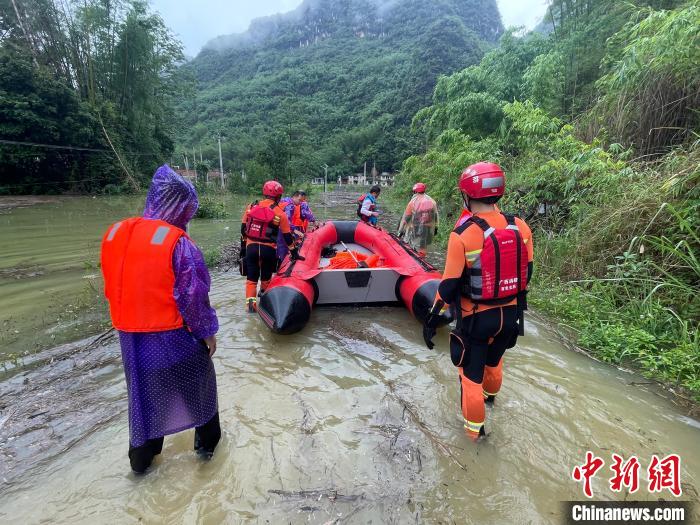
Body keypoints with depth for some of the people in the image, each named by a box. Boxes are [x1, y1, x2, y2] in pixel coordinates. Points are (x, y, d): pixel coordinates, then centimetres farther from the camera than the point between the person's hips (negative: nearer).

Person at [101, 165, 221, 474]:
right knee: (197, 385, 17)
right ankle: (207, 441, 36)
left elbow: (112, 288, 9)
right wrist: (208, 331, -5)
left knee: (144, 391, 23)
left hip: (131, 335, 6)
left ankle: (141, 458, 40)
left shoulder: (114, 234, 0)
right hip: (173, 335, -6)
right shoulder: (177, 242, -21)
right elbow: (193, 295, -19)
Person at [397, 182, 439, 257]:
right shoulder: (432, 201, 4)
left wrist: (401, 230, 1)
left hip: (416, 230, -4)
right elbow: (435, 216, 9)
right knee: (422, 247, 14)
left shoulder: (413, 202, -8)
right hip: (428, 231, 4)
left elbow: (406, 217, -5)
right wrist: (435, 228, 21)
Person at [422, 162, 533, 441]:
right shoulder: (520, 227, -8)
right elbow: (526, 273, 4)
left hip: (477, 317, -5)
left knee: (471, 373, 15)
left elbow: (450, 285, -19)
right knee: (494, 361, 32)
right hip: (510, 314, 6)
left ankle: (474, 428, 33)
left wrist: (432, 319, -7)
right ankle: (490, 395, 60)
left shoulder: (463, 235, -23)